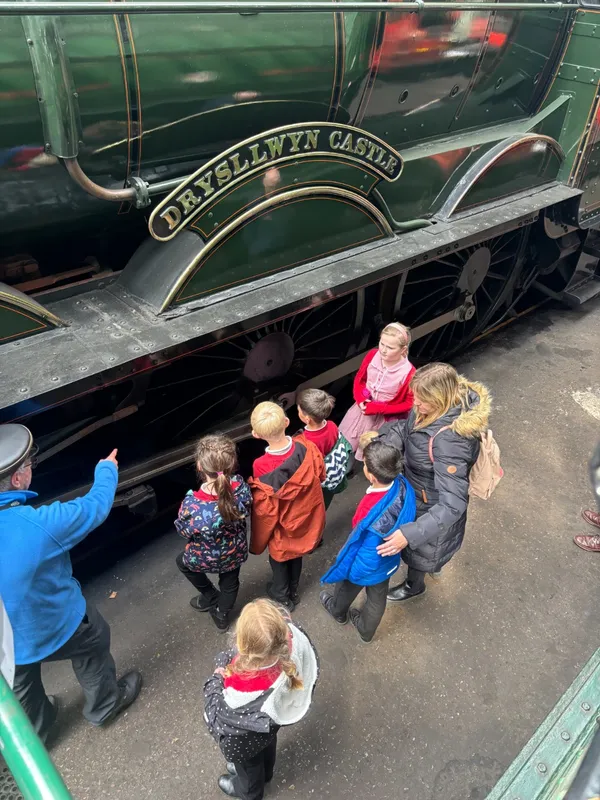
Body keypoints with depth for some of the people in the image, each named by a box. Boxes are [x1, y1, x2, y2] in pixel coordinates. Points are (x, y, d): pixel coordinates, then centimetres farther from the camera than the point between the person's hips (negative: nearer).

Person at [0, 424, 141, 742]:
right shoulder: (38, 525, -38)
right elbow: (96, 506, -19)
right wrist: (106, 469, 0)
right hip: (55, 624, -4)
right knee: (93, 644, 28)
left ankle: (32, 735, 58)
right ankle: (105, 704, 50)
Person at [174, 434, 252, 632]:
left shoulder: (192, 504, -39)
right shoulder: (240, 486, -30)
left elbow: (183, 531, -17)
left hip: (205, 558, -2)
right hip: (235, 552, 3)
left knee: (182, 561, 34)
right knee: (230, 584, 34)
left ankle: (210, 598, 49)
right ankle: (222, 617, 58)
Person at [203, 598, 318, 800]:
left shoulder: (242, 689, -50)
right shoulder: (292, 636, -39)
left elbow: (220, 719, -27)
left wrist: (217, 679, -13)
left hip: (247, 739, -4)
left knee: (247, 762, 33)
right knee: (267, 744, 39)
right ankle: (264, 772, 71)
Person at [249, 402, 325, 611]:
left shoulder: (262, 466, -36)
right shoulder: (305, 446, -25)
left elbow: (263, 507, -22)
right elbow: (320, 475, -6)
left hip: (283, 524, -4)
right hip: (305, 515, 4)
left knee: (279, 557, 25)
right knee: (295, 553, 30)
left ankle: (281, 596, 49)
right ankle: (293, 591, 54)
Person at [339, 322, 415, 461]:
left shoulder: (408, 372, -28)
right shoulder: (372, 356, -14)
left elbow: (409, 403, -16)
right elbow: (359, 380, 4)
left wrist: (380, 409, -21)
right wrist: (360, 399, -15)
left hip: (386, 417, -5)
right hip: (363, 408, 5)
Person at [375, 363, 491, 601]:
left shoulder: (449, 440, -44)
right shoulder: (455, 402, -19)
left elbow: (452, 504, -42)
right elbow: (407, 428, -2)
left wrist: (410, 534, -44)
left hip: (430, 504, -7)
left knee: (417, 546, 23)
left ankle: (413, 585, 56)